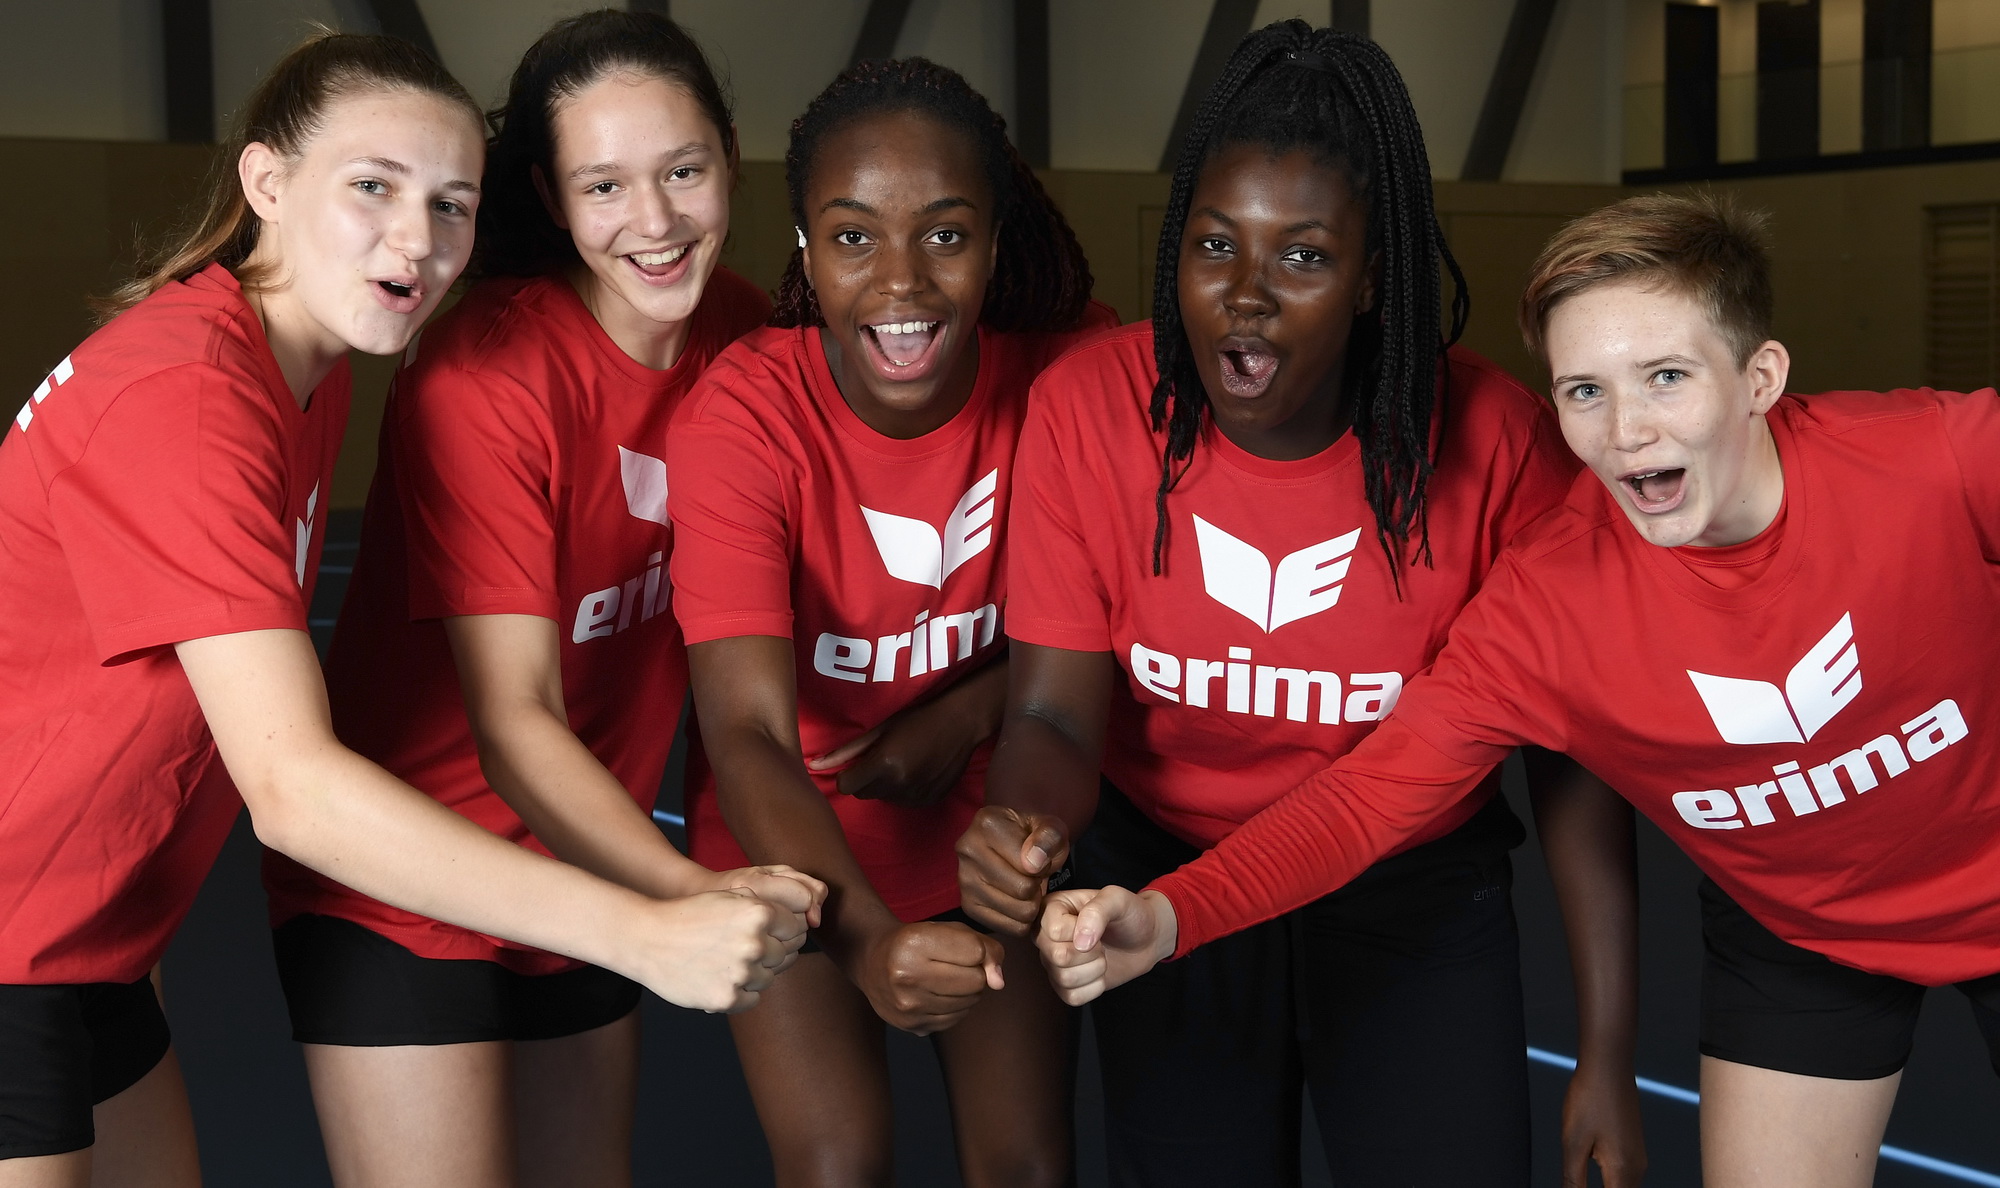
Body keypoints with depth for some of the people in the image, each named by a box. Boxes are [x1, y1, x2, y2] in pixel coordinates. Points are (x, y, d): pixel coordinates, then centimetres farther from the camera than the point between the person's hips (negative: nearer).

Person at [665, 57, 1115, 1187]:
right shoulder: (744, 414, -26)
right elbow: (747, 735, -34)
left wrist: (962, 715, -19)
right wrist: (866, 941, -50)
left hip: (984, 825, 2)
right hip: (797, 843, -2)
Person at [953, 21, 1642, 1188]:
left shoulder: (1491, 438, -20)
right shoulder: (1087, 410, -18)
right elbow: (1057, 714, -15)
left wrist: (1608, 1054, -10)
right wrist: (1022, 829, -39)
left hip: (1418, 894, -1)